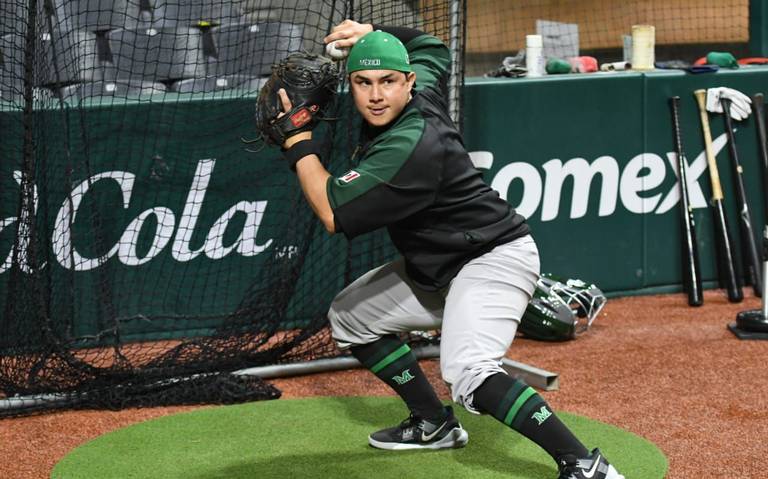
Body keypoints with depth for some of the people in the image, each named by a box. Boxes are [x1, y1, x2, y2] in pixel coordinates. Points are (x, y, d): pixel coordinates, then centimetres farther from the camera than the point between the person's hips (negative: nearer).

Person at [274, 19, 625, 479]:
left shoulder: (410, 147, -29)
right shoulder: (422, 90, -3)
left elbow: (333, 212, -26)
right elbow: (430, 45, 23)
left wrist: (297, 139, -16)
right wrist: (370, 32, 6)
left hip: (494, 257, -11)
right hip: (437, 265, 11)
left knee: (468, 371, -34)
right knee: (349, 315, 18)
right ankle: (435, 424, 25)